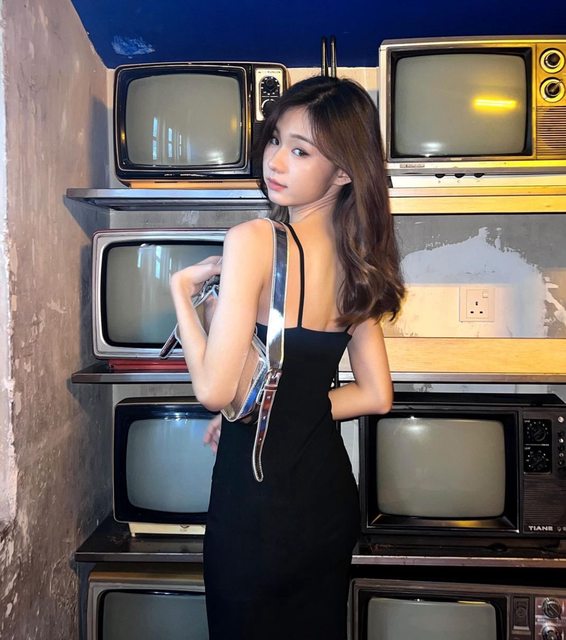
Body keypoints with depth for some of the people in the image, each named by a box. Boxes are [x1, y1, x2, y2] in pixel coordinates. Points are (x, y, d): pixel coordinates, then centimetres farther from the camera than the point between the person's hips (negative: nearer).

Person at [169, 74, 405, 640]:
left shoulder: (254, 240, -20)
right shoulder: (355, 260, 1)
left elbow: (215, 389, -23)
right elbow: (376, 396, 6)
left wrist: (182, 288, -10)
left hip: (257, 497, -6)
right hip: (329, 493, 7)